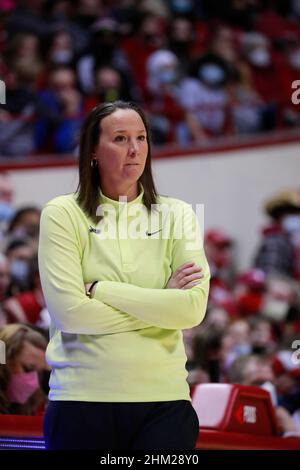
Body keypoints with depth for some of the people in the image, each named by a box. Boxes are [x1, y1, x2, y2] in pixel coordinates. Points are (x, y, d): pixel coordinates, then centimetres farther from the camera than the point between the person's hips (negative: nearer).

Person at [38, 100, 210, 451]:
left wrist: (99, 289, -11)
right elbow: (69, 312, -11)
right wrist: (160, 304, -7)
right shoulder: (63, 213, 0)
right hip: (82, 399, -1)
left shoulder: (177, 215, 5)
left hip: (163, 401, 1)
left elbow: (193, 309, -8)